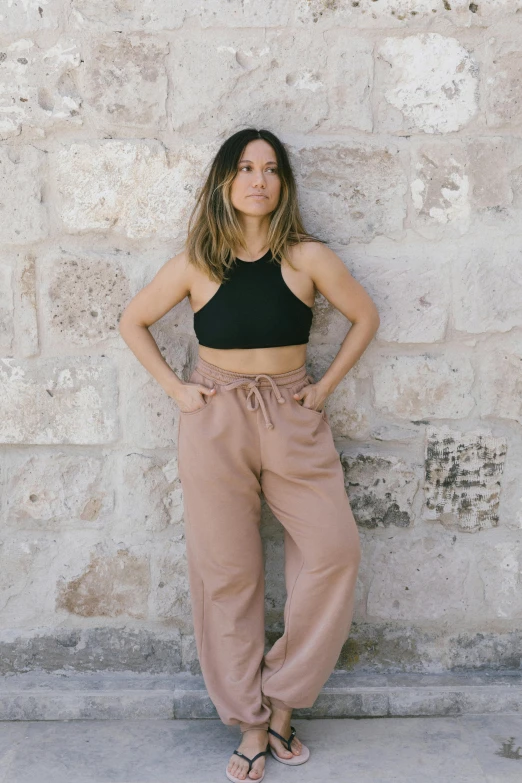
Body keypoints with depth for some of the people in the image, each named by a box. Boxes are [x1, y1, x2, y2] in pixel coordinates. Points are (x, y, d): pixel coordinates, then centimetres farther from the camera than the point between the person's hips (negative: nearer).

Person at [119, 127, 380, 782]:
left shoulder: (308, 257, -2)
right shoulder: (196, 262, -1)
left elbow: (365, 317, 11)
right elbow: (132, 322, 10)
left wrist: (326, 385, 4)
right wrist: (173, 386, 1)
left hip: (293, 418, 1)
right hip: (215, 420, -1)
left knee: (334, 551, -8)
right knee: (227, 571, 3)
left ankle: (283, 699, 13)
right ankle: (252, 722, 20)